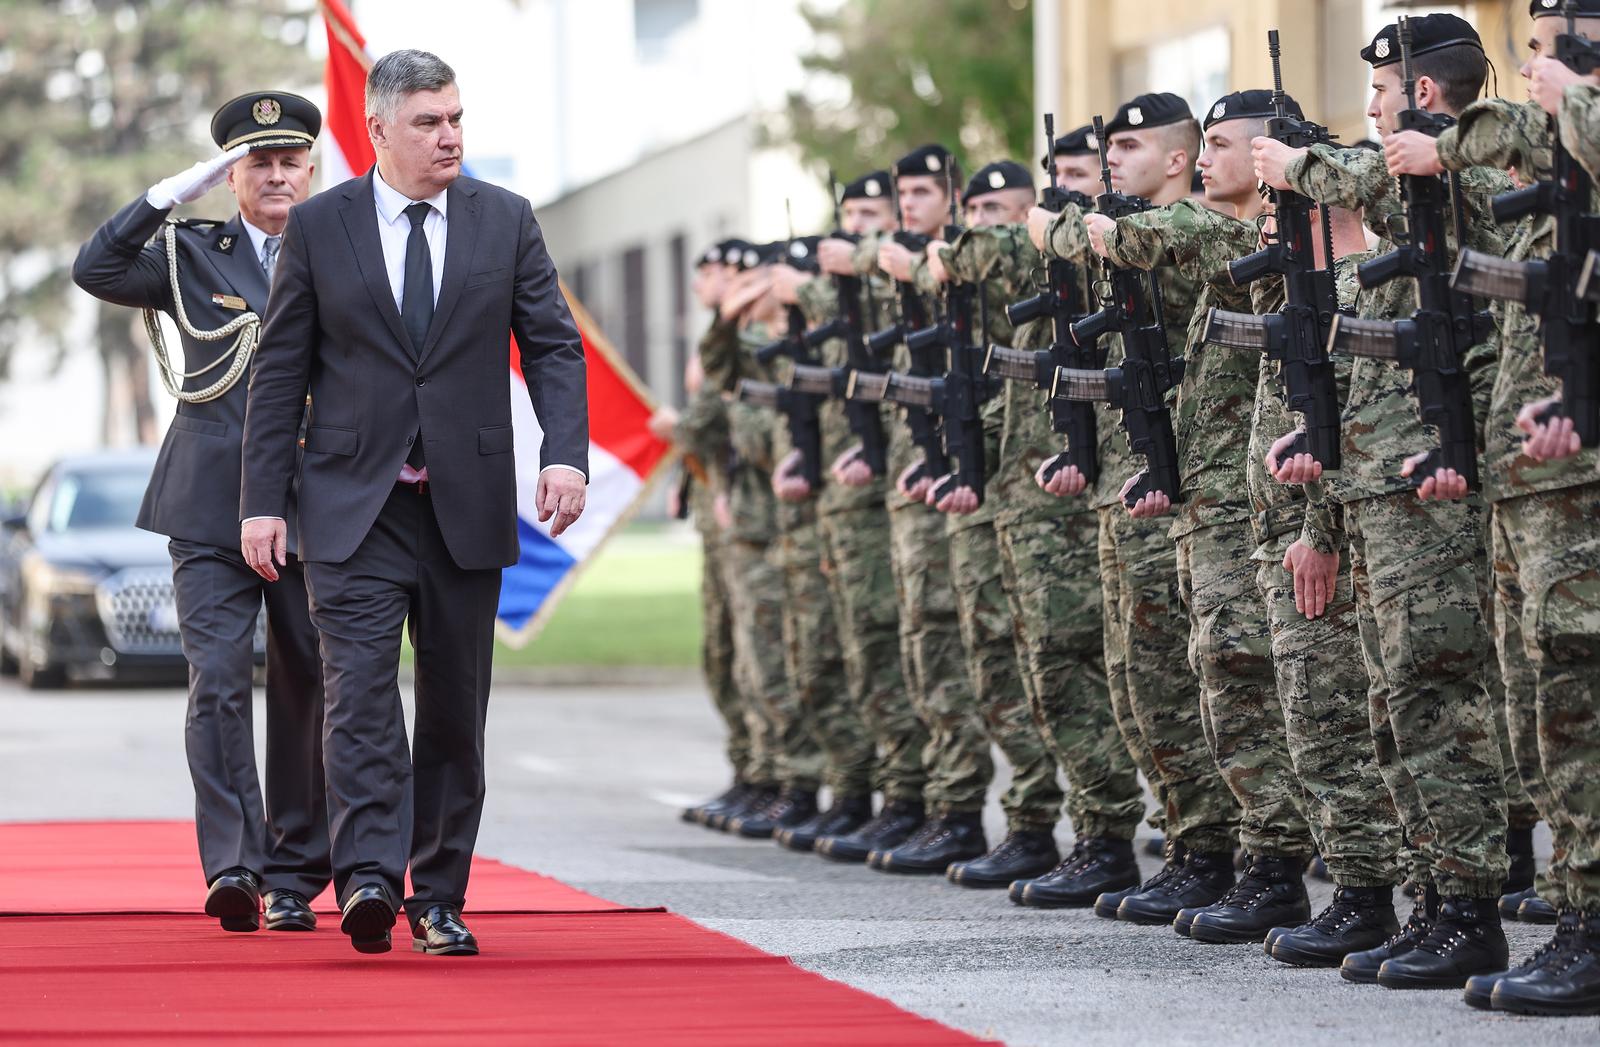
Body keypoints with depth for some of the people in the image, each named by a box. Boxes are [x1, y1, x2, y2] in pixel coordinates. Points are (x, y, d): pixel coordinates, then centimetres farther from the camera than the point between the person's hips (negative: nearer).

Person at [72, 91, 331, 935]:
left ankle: (292, 878, 13)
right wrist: (175, 192, -10)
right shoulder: (191, 255, 9)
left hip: (315, 511, 1)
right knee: (218, 683, -13)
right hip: (212, 509, -1)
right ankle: (232, 865, -17)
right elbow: (96, 269, -7)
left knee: (303, 693, 4)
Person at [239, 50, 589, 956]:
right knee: (361, 691, -16)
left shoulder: (506, 220, 6)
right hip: (355, 506, -2)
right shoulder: (318, 227, 3)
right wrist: (263, 500, -2)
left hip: (468, 506, 2)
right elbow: (281, 371, 4)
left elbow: (553, 345, 5)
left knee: (455, 710, 6)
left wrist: (565, 453, -12)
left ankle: (439, 898, 14)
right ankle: (369, 880, -24)